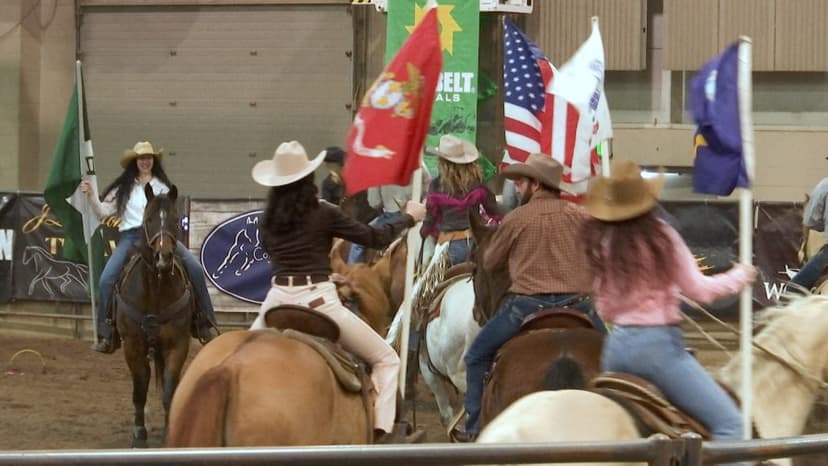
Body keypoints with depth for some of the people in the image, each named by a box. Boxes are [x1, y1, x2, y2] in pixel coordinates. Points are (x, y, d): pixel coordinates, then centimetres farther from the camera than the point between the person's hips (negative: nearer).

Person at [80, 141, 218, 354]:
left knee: (195, 267, -19)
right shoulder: (123, 188, 14)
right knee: (107, 279, -21)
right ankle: (106, 333, -12)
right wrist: (91, 195, -6)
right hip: (131, 236, 0)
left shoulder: (162, 186, 15)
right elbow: (104, 211, 10)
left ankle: (205, 324, -10)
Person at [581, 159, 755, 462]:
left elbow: (604, 310, 10)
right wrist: (740, 277, 13)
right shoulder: (661, 237, -10)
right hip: (659, 344, -6)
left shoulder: (601, 243, 5)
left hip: (616, 345, 7)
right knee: (729, 422, -7)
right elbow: (699, 291, -3)